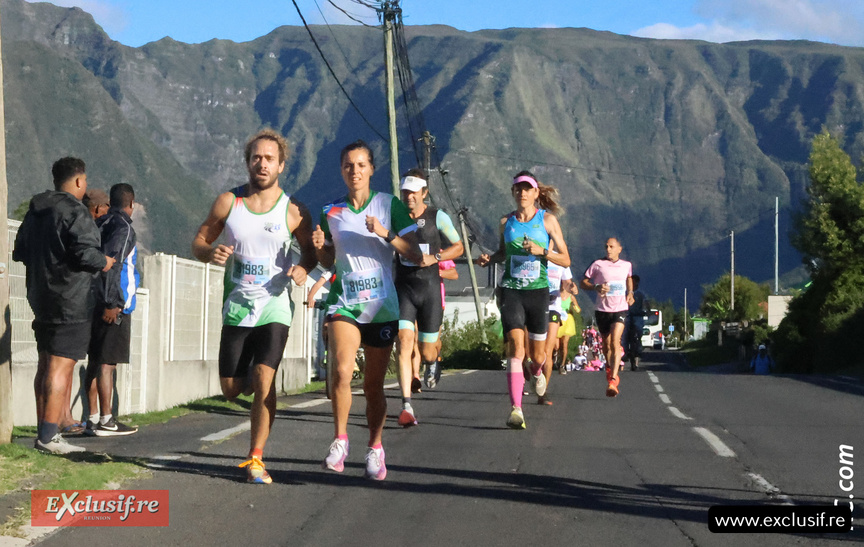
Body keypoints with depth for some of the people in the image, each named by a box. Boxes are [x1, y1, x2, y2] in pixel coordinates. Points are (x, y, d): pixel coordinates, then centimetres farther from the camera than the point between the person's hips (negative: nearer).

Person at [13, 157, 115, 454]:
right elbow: (85, 252, -23)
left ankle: (45, 428, 22)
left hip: (40, 298, 9)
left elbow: (20, 251, 19)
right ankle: (48, 436, -12)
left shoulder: (35, 212, 13)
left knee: (46, 364, 15)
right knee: (61, 366, -9)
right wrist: (103, 262, -5)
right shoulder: (75, 212, -15)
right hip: (70, 301, -9)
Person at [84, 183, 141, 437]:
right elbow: (111, 262, -21)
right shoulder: (123, 228, -9)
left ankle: (93, 418, 12)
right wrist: (112, 303, -20)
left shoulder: (101, 224, 15)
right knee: (107, 362, -7)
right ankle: (105, 421, -5)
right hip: (115, 306, -8)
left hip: (98, 303, 8)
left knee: (96, 361, 9)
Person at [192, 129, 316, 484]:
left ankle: (256, 459, -6)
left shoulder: (293, 211, -4)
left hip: (274, 307, -2)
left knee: (263, 380, -17)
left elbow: (310, 250, 8)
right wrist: (211, 252, -17)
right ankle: (257, 381, 42)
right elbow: (199, 240, 7)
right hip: (236, 307, 2)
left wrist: (303, 267, -14)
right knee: (230, 389, 5)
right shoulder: (227, 202, -1)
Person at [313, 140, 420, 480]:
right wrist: (319, 247, -4)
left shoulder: (390, 205, 0)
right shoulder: (331, 212, 7)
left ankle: (375, 449, 23)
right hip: (343, 302, 1)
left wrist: (386, 234, -18)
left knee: (373, 385, 4)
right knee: (341, 370, -22)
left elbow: (415, 256, -3)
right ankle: (340, 440, -4)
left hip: (381, 305, -1)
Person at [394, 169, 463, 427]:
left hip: (430, 289, -1)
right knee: (404, 342, -17)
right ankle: (406, 406, -20)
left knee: (426, 352, 6)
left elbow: (458, 247, 6)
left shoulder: (437, 217, 0)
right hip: (403, 288, 1)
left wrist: (434, 257, -10)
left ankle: (433, 362, 47)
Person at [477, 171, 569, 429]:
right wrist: (489, 258, 2)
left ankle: (537, 372, 49)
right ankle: (516, 409, -20)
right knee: (516, 348, -17)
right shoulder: (506, 221, 6)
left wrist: (541, 251, -17)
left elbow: (565, 260, -1)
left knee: (537, 354, 10)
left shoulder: (548, 220, 0)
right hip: (511, 291, 0)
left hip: (538, 291, 0)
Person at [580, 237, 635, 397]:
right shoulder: (598, 264, -1)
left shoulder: (626, 265, 7)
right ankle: (610, 369, 39)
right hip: (602, 310, 1)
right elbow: (583, 282, 3)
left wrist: (630, 293, 10)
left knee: (615, 342, -19)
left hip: (620, 309, -1)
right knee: (606, 345, 10)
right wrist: (596, 287, -16)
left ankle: (612, 381, -25)